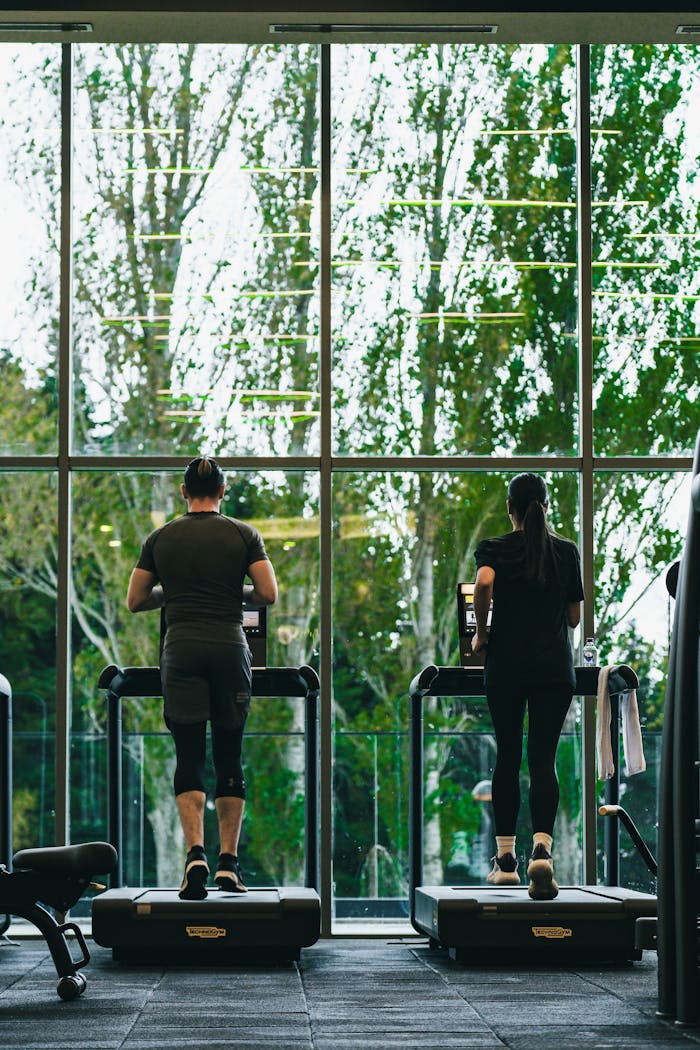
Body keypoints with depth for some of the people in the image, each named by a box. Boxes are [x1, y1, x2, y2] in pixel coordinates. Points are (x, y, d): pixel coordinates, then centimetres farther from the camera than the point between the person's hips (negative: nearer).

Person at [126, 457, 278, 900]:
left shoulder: (160, 539, 7)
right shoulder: (244, 535, 4)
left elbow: (135, 601, 10)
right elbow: (269, 594, -2)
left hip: (182, 651, 0)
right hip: (230, 648, 0)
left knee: (189, 758, -1)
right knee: (230, 757, 8)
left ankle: (196, 853, -19)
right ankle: (229, 863, 8)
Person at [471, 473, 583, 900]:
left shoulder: (494, 549, 1)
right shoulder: (567, 551, 7)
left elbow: (484, 582, -22)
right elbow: (575, 617, 10)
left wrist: (481, 631, -7)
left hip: (506, 664, 0)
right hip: (555, 666, 1)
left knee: (507, 757, 11)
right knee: (544, 760, -4)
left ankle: (506, 859, 13)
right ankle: (542, 849, -25)